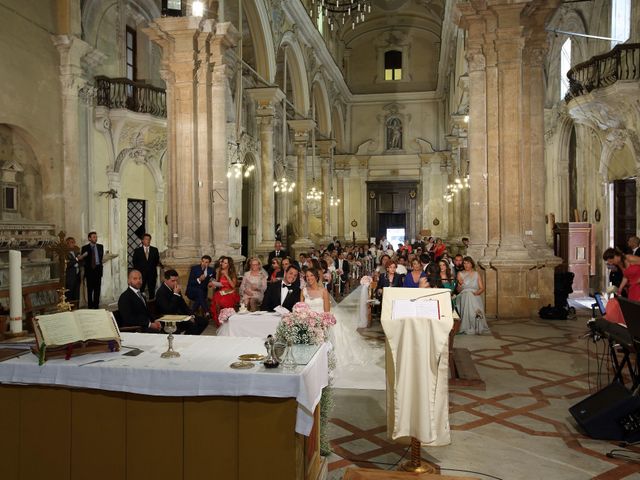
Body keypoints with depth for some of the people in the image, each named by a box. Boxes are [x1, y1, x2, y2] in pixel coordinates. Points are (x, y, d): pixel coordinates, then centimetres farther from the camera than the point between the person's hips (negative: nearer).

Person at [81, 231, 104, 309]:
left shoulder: (100, 247, 9)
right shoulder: (85, 248, 0)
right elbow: (82, 259, 3)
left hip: (98, 269, 2)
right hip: (89, 269, -2)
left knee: (97, 288, 3)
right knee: (90, 289, 1)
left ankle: (96, 305, 10)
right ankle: (90, 305, 7)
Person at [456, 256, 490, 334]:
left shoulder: (476, 274, 16)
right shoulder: (460, 274, 12)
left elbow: (482, 288, 9)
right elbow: (459, 290, 6)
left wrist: (477, 293, -12)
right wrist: (459, 285, -17)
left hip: (475, 296, 1)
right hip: (463, 295, -1)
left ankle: (477, 327, -32)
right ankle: (467, 327, -36)